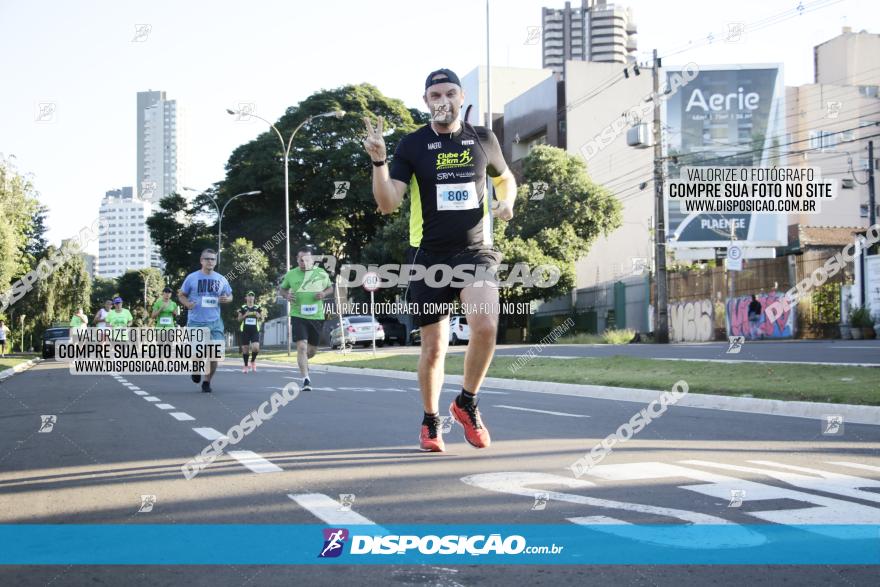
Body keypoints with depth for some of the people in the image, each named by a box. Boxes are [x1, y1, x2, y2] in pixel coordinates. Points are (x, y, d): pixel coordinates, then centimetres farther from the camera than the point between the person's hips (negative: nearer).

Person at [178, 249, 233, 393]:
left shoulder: (221, 279, 7)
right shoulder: (192, 278, 0)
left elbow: (230, 295, 18)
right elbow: (181, 295, 8)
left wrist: (227, 299, -6)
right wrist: (187, 303, -13)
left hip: (215, 322, 2)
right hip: (195, 322, -2)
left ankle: (207, 382, 14)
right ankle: (196, 370, 32)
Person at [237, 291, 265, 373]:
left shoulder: (258, 307, 8)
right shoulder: (243, 308, 7)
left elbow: (262, 319, 10)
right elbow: (239, 319, 5)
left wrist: (259, 316, -12)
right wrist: (245, 315, -12)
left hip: (255, 331, 0)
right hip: (245, 331, 0)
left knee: (256, 348, -17)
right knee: (245, 348, 2)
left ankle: (253, 361, 11)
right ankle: (245, 366, 17)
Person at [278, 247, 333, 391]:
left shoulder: (321, 274, 2)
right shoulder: (291, 274, 0)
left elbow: (330, 287, 16)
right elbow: (281, 289, 15)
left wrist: (324, 293, -6)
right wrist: (286, 295, -8)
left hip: (316, 316, 2)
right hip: (298, 316, -2)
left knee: (313, 349, 14)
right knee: (301, 346, -16)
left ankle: (303, 360, 49)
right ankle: (306, 380, -13)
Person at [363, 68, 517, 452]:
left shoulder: (483, 140, 6)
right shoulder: (412, 146, -1)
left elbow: (505, 178, 24)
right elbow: (388, 204, -8)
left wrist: (506, 202, 2)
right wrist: (378, 161, -23)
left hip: (475, 251, 1)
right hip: (429, 256, -1)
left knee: (485, 326, -23)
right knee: (434, 348, 2)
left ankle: (467, 403, 2)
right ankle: (431, 421, 26)